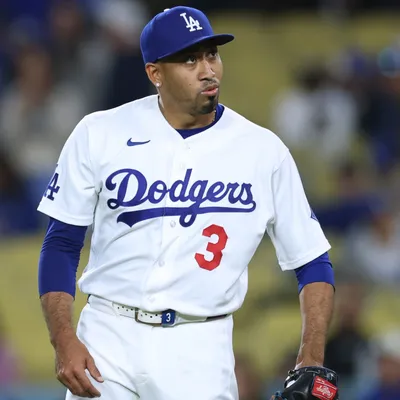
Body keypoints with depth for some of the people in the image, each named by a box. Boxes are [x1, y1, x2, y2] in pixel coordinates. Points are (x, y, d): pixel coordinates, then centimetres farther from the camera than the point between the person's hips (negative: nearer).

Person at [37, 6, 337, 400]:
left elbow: (313, 263, 5)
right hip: (108, 339, 0)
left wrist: (311, 360, -8)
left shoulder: (263, 151, 1)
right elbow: (61, 244, 5)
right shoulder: (99, 135, 1)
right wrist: (63, 341, -8)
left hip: (200, 352, 0)